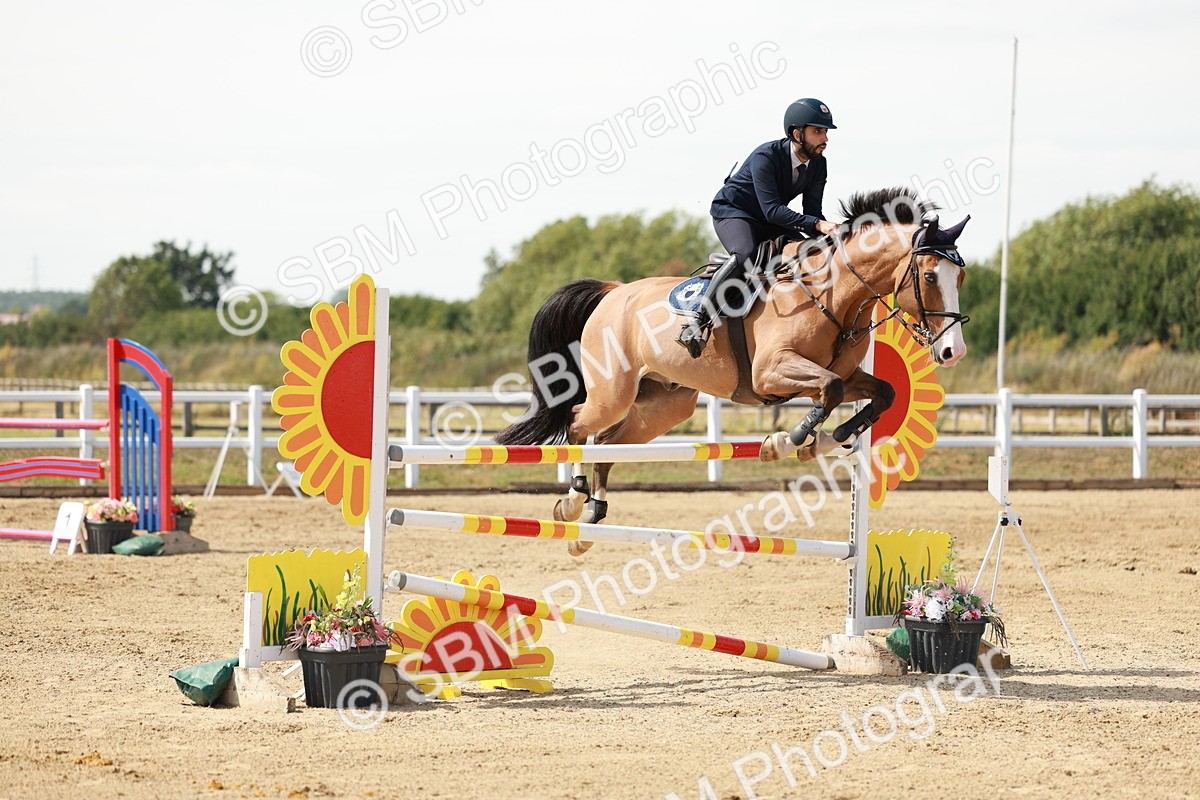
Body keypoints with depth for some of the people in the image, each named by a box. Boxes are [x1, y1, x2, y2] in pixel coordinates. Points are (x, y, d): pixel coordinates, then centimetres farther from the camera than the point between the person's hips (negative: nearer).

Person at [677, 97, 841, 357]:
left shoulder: (818, 164, -6)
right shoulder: (765, 157, -28)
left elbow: (812, 210, -6)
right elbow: (772, 210, -33)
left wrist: (827, 232, -28)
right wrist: (817, 224, -42)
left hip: (768, 223, 8)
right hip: (731, 212, -8)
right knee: (745, 256, -37)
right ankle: (700, 322, -34)